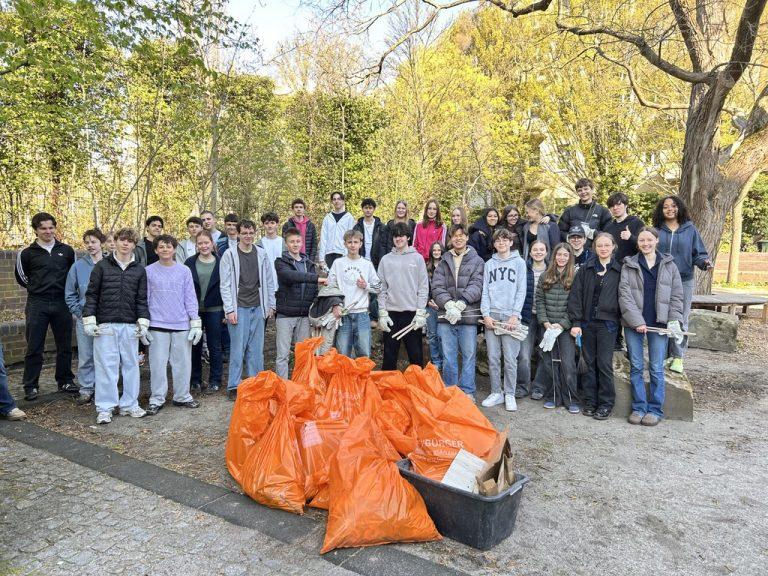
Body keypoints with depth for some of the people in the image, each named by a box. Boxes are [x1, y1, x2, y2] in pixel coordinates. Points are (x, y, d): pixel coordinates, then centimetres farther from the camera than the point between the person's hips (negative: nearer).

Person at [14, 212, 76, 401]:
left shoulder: (66, 251, 7)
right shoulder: (27, 253, 3)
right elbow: (21, 277, 14)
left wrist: (64, 288, 9)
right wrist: (37, 287, 7)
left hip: (61, 303, 2)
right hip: (37, 305, -1)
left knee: (64, 346, 8)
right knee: (34, 347, 1)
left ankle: (65, 381, 20)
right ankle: (30, 386, 11)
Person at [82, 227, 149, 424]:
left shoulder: (139, 270, 8)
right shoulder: (102, 266, 3)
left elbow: (141, 299, 9)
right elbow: (91, 294, 2)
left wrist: (143, 322, 2)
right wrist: (89, 319, -4)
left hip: (130, 326, 2)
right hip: (105, 325, -2)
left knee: (131, 365, 7)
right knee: (106, 366, 1)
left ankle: (129, 404, 19)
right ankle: (105, 408, 10)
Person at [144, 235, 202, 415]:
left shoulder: (184, 271, 5)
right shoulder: (149, 271, 3)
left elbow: (190, 298, 5)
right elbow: (144, 299, 6)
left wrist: (196, 323, 1)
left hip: (181, 325, 1)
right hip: (157, 325, -1)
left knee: (182, 362, 7)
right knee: (158, 363, 3)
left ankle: (182, 396, 21)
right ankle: (157, 399, 14)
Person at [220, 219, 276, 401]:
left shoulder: (261, 254, 7)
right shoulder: (229, 255, -3)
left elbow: (269, 281, 11)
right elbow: (225, 285, -5)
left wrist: (271, 305, 8)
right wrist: (230, 310, -11)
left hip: (258, 308, 4)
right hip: (239, 308, -3)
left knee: (257, 349, 8)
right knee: (237, 348, -1)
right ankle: (233, 387, 8)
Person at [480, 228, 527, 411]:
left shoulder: (519, 262, 7)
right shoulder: (489, 264, 14)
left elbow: (521, 291, 0)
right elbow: (485, 291, 9)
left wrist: (515, 315, -9)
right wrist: (486, 314, -3)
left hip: (510, 316, -2)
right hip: (491, 316, 3)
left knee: (510, 358, -2)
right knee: (493, 358, 4)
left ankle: (509, 394, 8)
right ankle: (496, 392, 14)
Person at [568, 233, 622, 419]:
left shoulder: (619, 271, 3)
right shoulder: (585, 269, 6)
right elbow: (575, 295, 2)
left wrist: (622, 320, -2)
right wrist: (576, 322, -5)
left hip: (608, 323, -2)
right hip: (587, 323, 2)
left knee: (604, 364, -2)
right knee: (589, 363, 8)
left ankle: (606, 403, 12)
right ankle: (590, 401, 19)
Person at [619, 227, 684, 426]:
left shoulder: (669, 265, 7)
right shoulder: (629, 265, 3)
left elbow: (677, 295, 7)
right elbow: (625, 295, -4)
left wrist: (674, 320, -5)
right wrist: (636, 321, -13)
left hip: (659, 323, 0)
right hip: (634, 324, 0)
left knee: (656, 369, 3)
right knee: (636, 367, 5)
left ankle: (655, 409, 15)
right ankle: (638, 408, 16)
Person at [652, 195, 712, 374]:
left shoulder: (690, 229, 5)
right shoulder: (656, 230, 5)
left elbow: (699, 253, 6)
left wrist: (705, 262, -14)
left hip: (684, 281, 0)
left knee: (680, 320, 2)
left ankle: (678, 357, 11)